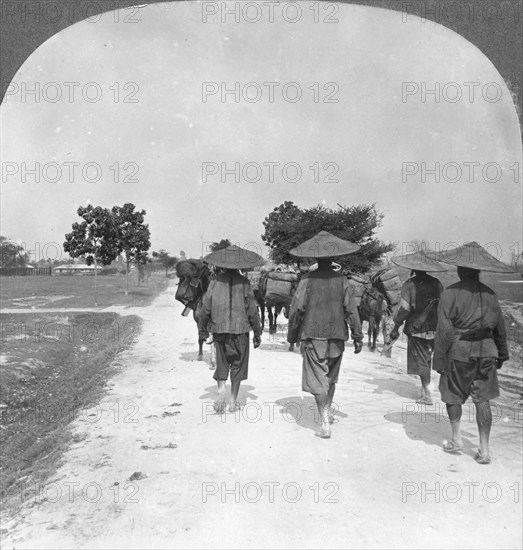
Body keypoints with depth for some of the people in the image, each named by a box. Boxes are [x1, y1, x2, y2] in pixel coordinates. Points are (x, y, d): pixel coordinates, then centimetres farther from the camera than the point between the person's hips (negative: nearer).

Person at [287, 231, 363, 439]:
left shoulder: (307, 280, -8)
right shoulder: (342, 280, -3)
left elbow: (296, 309, -7)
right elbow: (351, 310, -2)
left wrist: (292, 335, 4)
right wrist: (358, 337, 4)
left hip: (313, 336, -3)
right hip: (336, 336, 3)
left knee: (318, 381, 1)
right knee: (331, 378, 22)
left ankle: (325, 424, -2)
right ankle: (328, 411, 36)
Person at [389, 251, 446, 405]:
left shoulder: (410, 285, -13)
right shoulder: (437, 283, 3)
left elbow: (404, 309, -14)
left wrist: (396, 328, -6)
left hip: (416, 329, -5)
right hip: (434, 329, 5)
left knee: (421, 361, 2)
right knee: (427, 359, 17)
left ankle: (427, 395, 2)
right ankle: (424, 390, 25)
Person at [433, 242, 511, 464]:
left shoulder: (450, 293, -12)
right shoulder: (489, 294, 3)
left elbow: (444, 330, -13)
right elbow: (500, 327, 9)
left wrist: (440, 360, -7)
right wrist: (501, 354, 21)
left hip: (459, 352, -4)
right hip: (485, 351, 4)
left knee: (453, 395, 16)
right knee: (482, 400, 9)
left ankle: (456, 439, 22)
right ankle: (484, 450, 11)